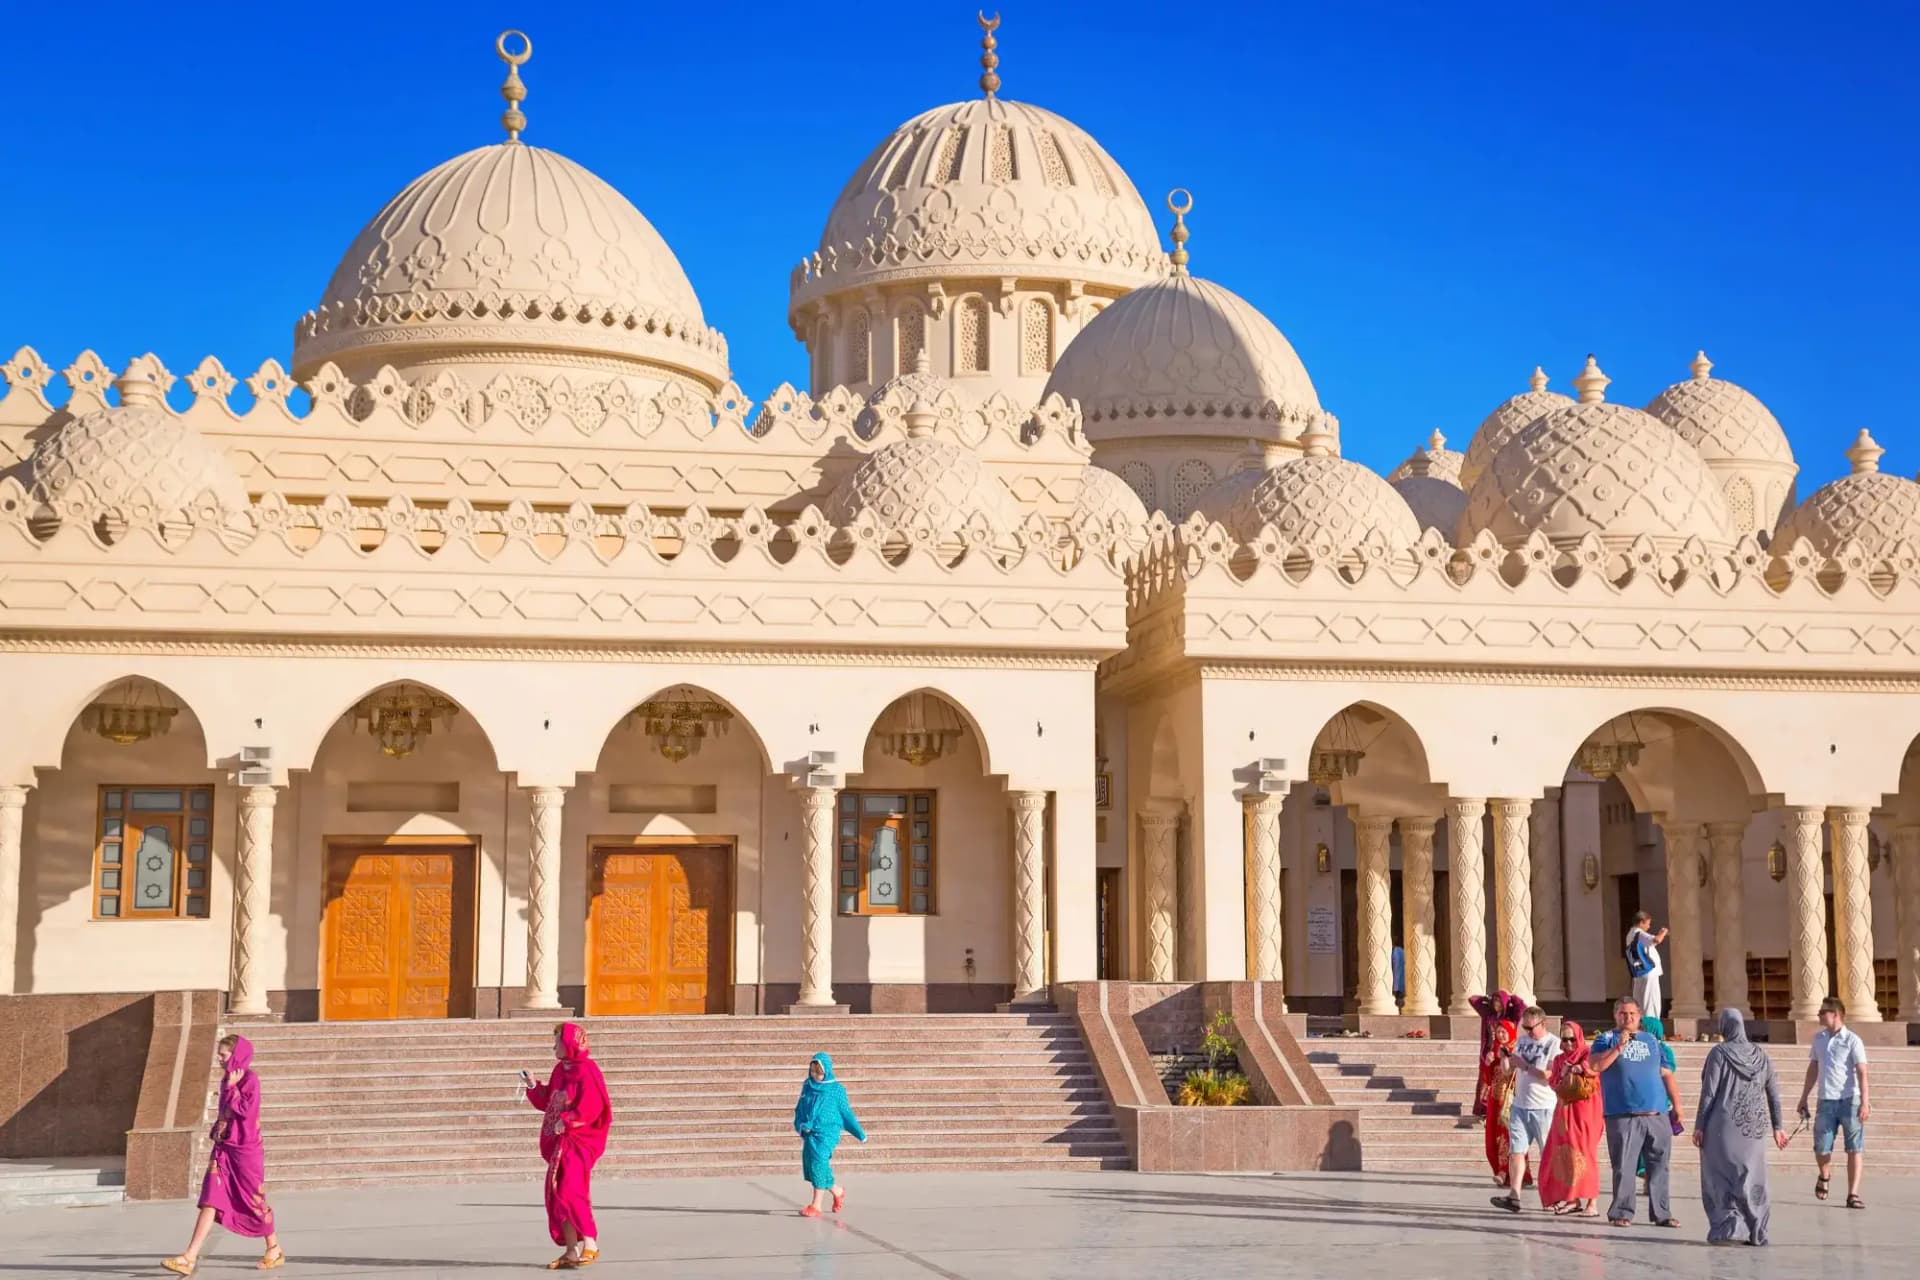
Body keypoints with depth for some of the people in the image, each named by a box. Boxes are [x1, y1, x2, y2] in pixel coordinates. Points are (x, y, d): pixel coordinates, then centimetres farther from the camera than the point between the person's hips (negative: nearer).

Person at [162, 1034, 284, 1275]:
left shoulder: (249, 1078, -10)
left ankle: (275, 1251, 22)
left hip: (245, 1150, -7)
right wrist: (217, 1131, 8)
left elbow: (245, 1109, -21)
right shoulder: (228, 1080, 13)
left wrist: (231, 1087, -13)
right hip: (223, 1149, 7)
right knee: (210, 1201, -2)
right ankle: (190, 1258, -9)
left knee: (255, 1202, 5)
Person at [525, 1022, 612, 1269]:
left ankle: (590, 1244, -8)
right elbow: (549, 1102, 19)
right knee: (557, 1196, 7)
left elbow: (592, 1106, -20)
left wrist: (567, 1121, -24)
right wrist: (533, 1087, 7)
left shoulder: (586, 1070, -12)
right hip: (558, 1143, 9)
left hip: (578, 1142, -9)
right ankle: (571, 1251, 11)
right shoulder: (560, 1070, 14)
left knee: (570, 1192, -16)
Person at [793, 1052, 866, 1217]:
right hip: (809, 1134, 5)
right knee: (809, 1167, 6)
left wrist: (860, 1133, 10)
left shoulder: (836, 1089, -1)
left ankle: (816, 1205, -10)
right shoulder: (807, 1087, 11)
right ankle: (838, 1191, 29)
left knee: (818, 1163, -16)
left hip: (826, 1132, -5)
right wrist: (800, 1125, -3)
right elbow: (799, 1109, 16)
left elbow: (846, 1113, 6)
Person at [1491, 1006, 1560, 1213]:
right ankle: (1514, 1196, -6)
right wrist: (1505, 1058, -2)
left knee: (1549, 1155, 4)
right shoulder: (1521, 1041, 12)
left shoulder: (1554, 1044, -7)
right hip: (1519, 1105, 6)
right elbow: (1508, 1071, 19)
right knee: (1516, 1151, -2)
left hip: (1544, 1108, -5)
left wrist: (1525, 1066, -17)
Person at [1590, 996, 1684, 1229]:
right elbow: (1596, 1065, -9)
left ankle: (1662, 1213, 10)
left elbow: (1666, 1074, 19)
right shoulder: (1607, 1039, 7)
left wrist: (1676, 1104, 10)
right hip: (1623, 1115, -4)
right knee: (1624, 1166, -5)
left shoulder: (1652, 1041, 19)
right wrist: (1619, 1047, -15)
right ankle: (1622, 1213, 2)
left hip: (1658, 1114, 4)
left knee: (1659, 1166, 4)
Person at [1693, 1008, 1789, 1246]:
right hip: (1754, 1127, 4)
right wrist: (1777, 1126, 14)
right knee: (1753, 1178, 12)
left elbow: (1708, 1092, -10)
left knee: (1720, 1177, 4)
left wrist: (1699, 1126, -5)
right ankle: (1757, 1232, 12)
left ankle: (1724, 1229, -6)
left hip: (1724, 1125, -4)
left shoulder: (1719, 1053, -8)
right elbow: (1773, 1093, 7)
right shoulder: (1760, 1054, 5)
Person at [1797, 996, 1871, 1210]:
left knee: (1855, 1149, -2)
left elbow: (1862, 1073, -11)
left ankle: (1853, 1194, 3)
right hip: (1826, 1101, 4)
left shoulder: (1852, 1040, -5)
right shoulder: (1818, 1038, 10)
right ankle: (1825, 1175, 31)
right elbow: (1813, 1069, 19)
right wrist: (1803, 1098, 19)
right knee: (1821, 1149, 1)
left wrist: (1864, 1103, -20)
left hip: (1850, 1100, -4)